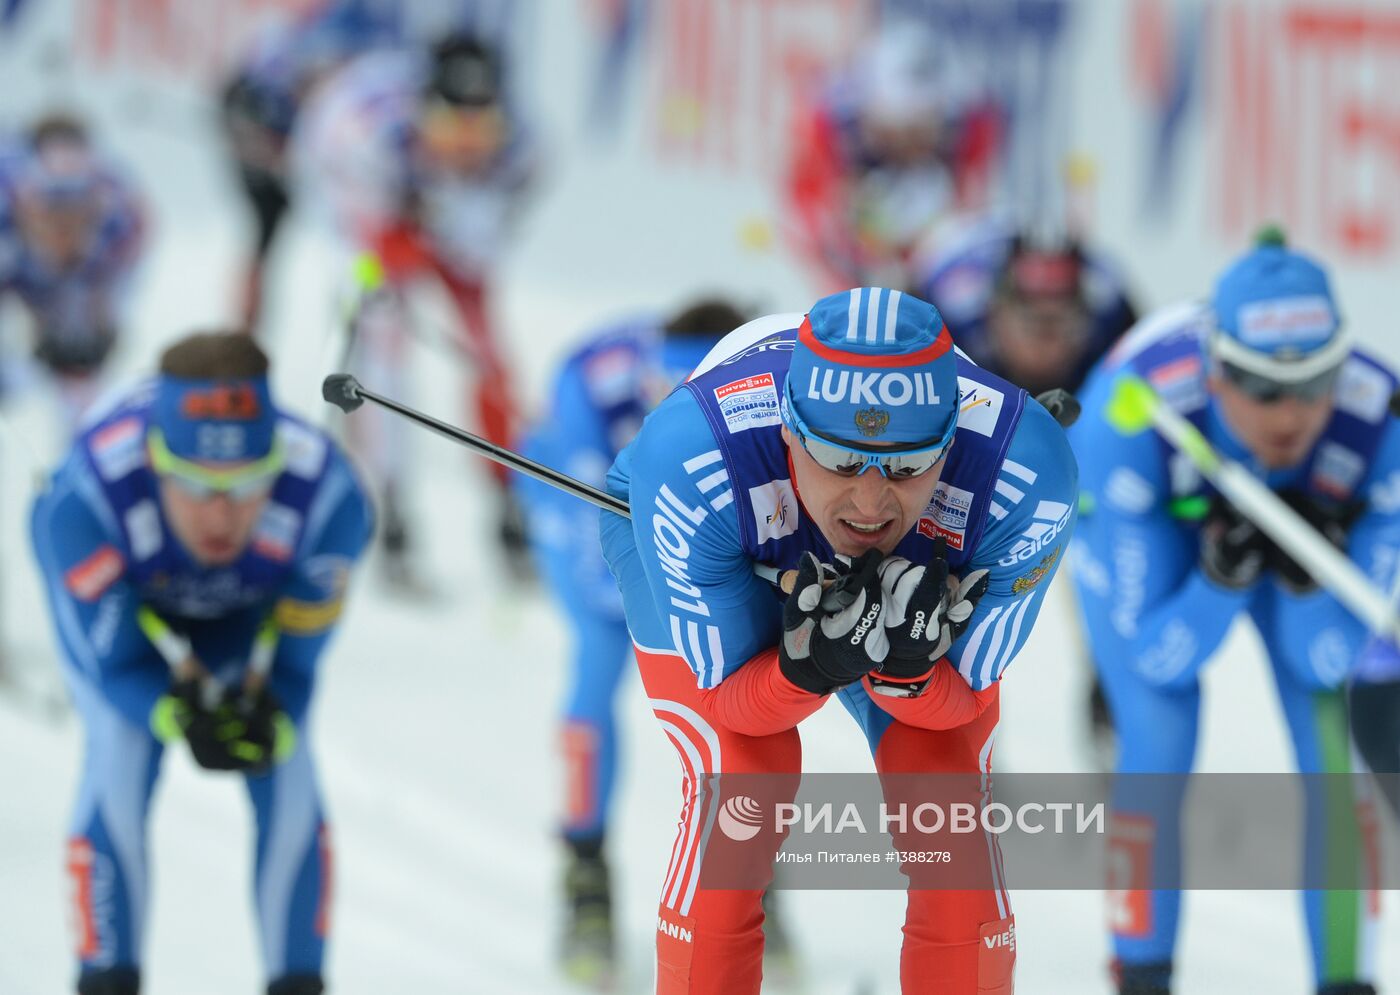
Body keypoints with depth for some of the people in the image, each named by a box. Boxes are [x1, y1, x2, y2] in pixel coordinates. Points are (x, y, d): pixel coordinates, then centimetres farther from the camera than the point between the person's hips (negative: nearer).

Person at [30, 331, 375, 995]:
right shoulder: (87, 497, -42)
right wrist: (178, 716, -48)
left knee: (288, 771, -13)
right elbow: (116, 659, -28)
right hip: (112, 601, -1)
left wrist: (270, 722, -44)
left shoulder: (326, 497, -38)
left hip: (252, 612, 1)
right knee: (119, 759, -19)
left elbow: (295, 663, -23)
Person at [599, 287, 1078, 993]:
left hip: (921, 571, 2)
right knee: (743, 776, -20)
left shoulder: (1025, 477, -37)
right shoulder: (688, 473, -42)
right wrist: (808, 668, -48)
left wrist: (907, 671, -45)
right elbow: (729, 700, -27)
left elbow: (963, 701, -22)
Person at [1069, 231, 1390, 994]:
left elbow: (1337, 661, -28)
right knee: (1158, 736, -18)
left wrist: (1310, 578, -47)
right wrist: (1222, 573, -49)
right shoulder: (1126, 420, -41)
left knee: (1330, 725, -14)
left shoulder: (1374, 423, -36)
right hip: (1142, 530, -2)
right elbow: (1158, 656, -31)